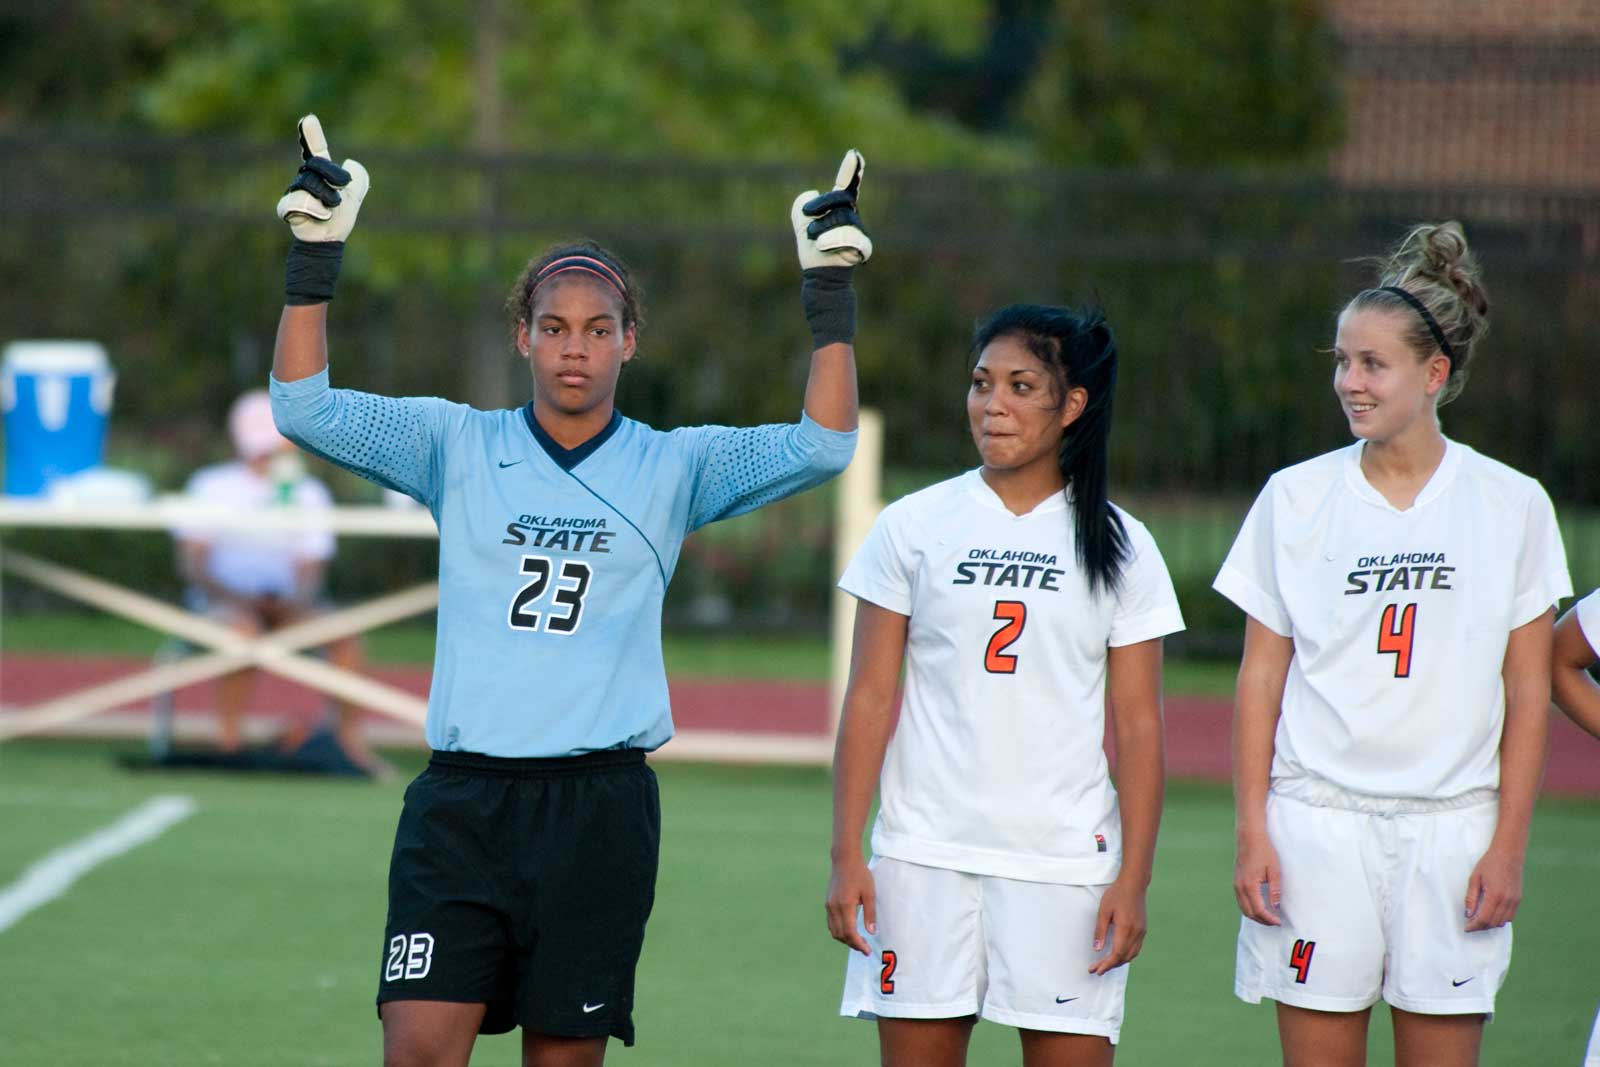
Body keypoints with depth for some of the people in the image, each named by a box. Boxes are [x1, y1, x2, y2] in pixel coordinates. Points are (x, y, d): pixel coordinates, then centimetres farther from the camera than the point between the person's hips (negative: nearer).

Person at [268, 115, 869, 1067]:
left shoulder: (673, 468, 7)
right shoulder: (457, 446, 7)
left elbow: (823, 446, -2)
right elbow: (305, 408, 0)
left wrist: (832, 291, -8)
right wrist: (316, 257, -8)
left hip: (600, 805, 0)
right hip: (463, 798, 0)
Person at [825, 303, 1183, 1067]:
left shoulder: (1119, 548, 5)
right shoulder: (914, 527, 5)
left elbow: (1138, 726, 3)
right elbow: (869, 701, 4)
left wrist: (1134, 877, -4)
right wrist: (846, 854, -2)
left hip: (1065, 861, -1)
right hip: (924, 857, 1)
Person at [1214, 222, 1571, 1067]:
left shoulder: (1512, 505, 2)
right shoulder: (1294, 498, 4)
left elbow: (1528, 690, 4)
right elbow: (1260, 679, 6)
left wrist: (1509, 845, -1)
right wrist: (1251, 831, -1)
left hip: (1452, 829, 0)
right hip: (1317, 823, 0)